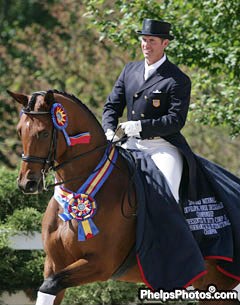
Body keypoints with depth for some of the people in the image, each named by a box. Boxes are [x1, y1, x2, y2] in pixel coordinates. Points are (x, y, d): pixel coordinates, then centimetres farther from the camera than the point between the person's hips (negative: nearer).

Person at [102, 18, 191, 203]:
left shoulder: (179, 80, -6)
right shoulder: (130, 70, 12)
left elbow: (176, 120, -13)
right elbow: (112, 106, 13)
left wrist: (141, 126, -24)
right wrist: (109, 131, -7)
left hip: (162, 146, -5)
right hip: (131, 145, 5)